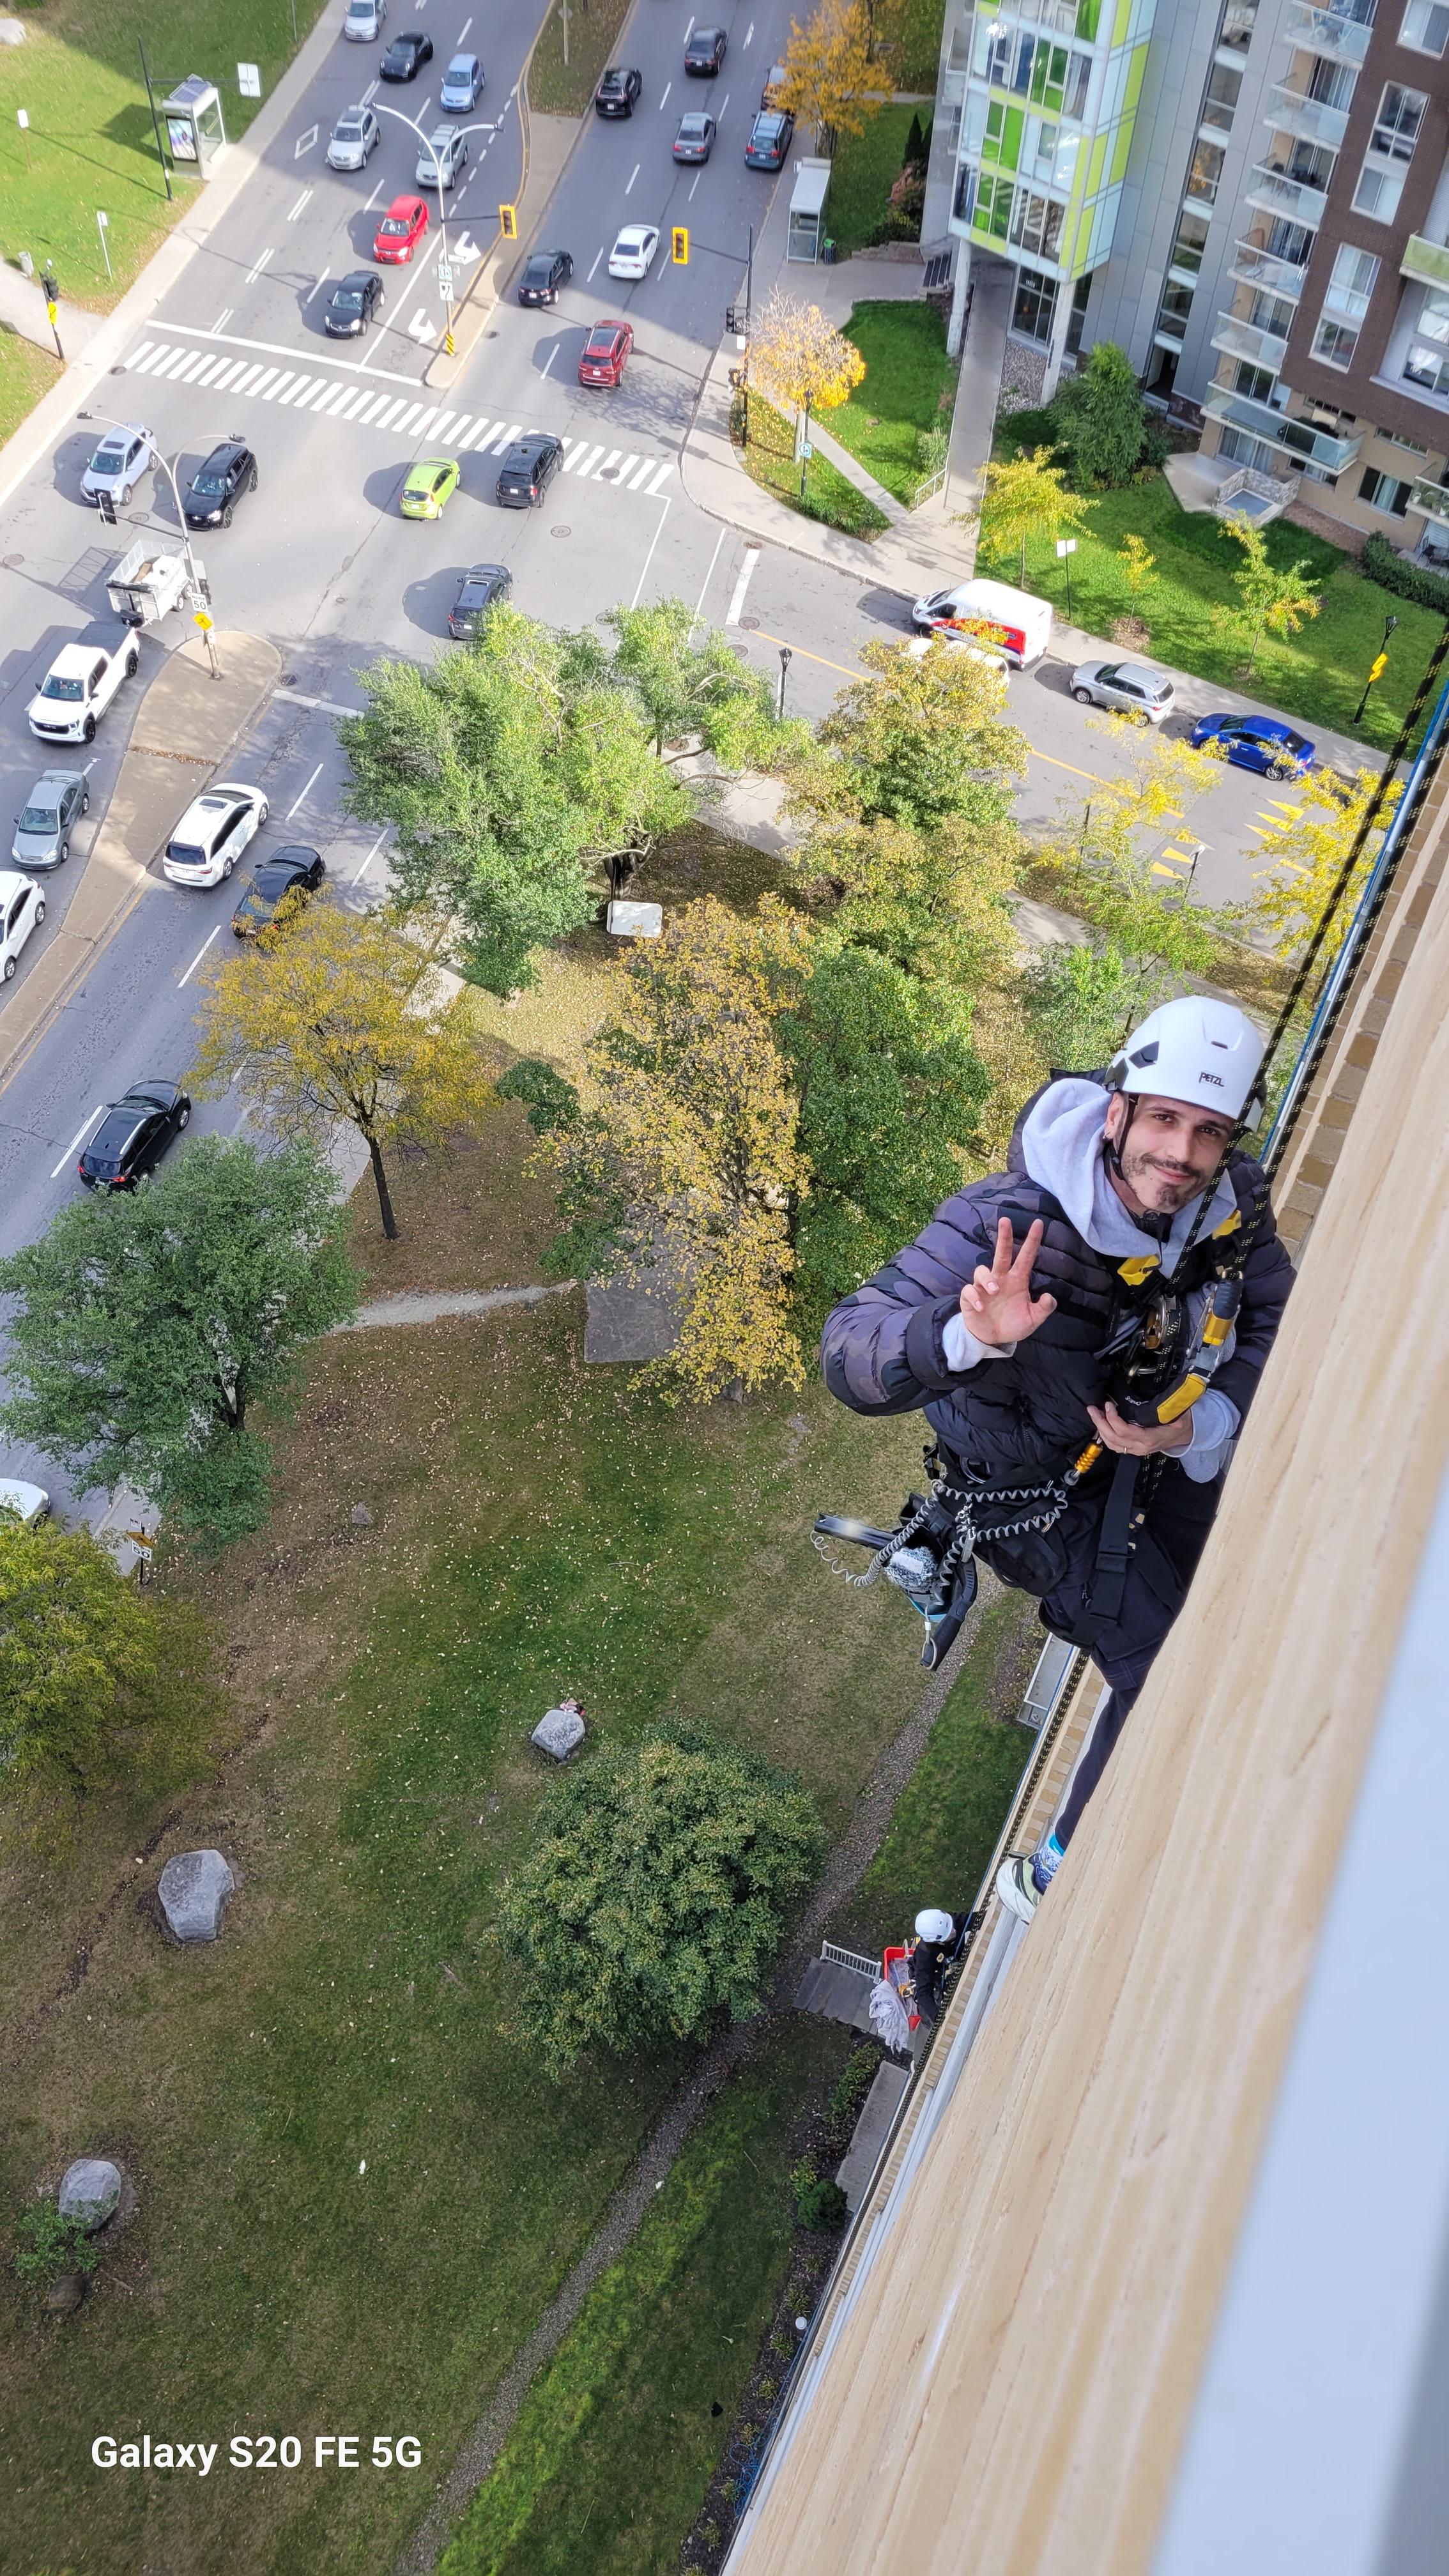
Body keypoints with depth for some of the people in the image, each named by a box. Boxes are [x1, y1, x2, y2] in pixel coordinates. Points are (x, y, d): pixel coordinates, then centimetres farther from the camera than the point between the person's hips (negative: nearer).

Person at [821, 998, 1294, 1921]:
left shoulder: (1232, 1199, -19)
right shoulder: (1010, 1226, -37)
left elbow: (1274, 1323, -4)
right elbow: (849, 1356, -41)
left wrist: (1204, 1427, -22)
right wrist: (970, 1335, -60)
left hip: (1158, 1435, 6)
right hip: (1040, 1490, -6)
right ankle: (1058, 1881, 16)